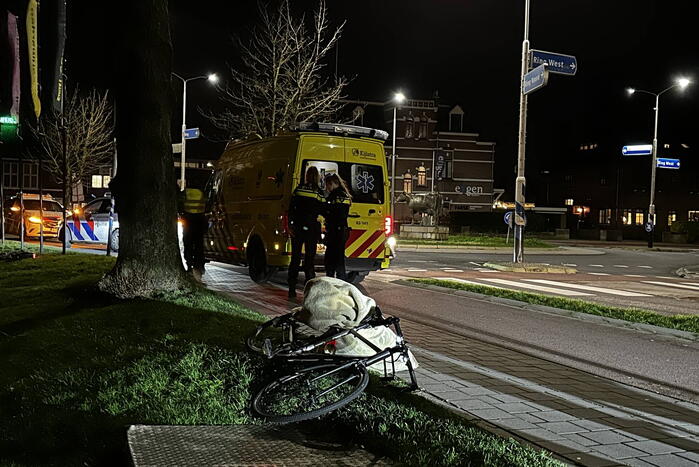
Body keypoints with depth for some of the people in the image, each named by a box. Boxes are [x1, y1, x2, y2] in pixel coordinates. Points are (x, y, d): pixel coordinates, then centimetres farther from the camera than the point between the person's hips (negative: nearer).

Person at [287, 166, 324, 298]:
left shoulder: (299, 189, 2)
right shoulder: (319, 192, -3)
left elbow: (291, 208, 0)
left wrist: (290, 225, 2)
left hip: (298, 228, 2)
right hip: (312, 228, -2)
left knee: (295, 258, 9)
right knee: (309, 259, 5)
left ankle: (292, 290, 10)